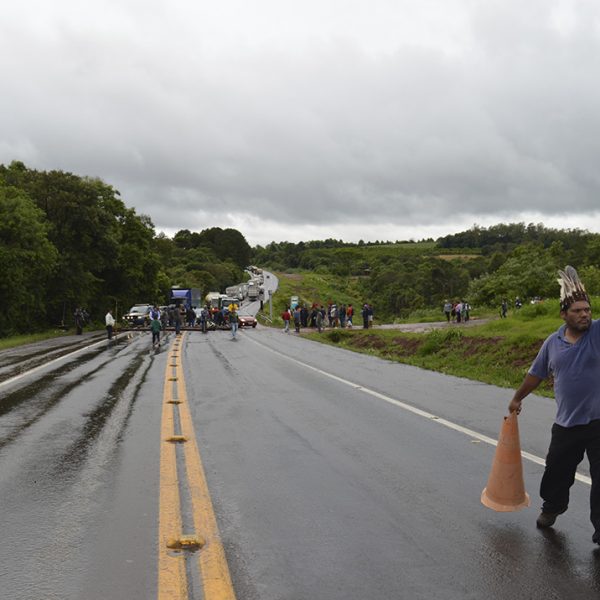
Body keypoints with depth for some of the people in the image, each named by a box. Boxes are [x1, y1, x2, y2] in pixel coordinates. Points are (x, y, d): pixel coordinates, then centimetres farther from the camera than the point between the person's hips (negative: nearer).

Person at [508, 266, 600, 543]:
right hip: (566, 423, 4)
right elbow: (536, 374, 16)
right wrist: (518, 398, 25)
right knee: (556, 470, 19)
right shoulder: (553, 342, 3)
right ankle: (551, 507, 45)